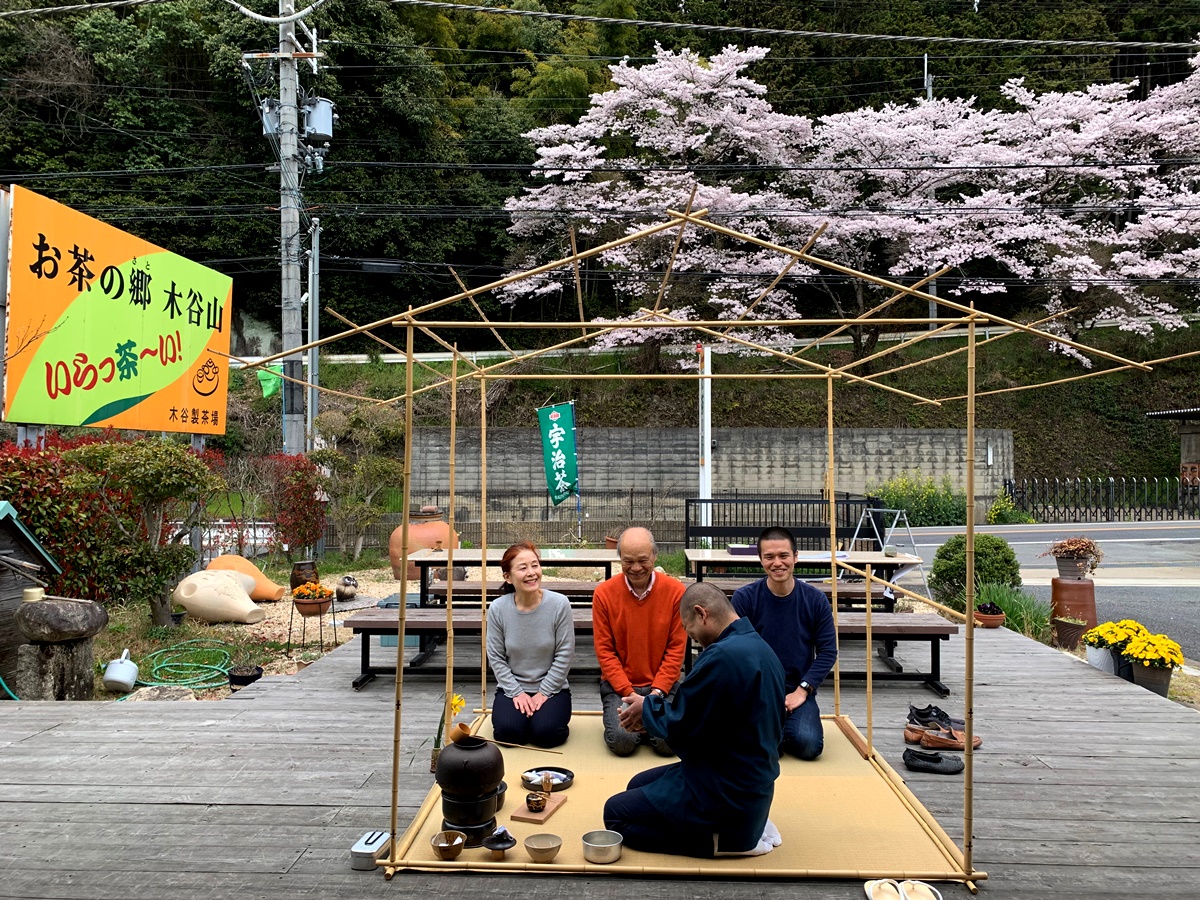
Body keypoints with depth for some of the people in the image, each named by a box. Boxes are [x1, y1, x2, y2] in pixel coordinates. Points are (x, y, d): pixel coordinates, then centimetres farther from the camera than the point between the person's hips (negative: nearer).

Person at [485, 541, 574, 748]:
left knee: (545, 733, -25)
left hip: (552, 689, -1)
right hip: (512, 688, 1)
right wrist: (516, 693, -10)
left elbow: (564, 655, -9)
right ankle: (521, 715, 11)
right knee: (508, 732, -23)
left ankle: (559, 721, 11)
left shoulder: (559, 604, -13)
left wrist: (544, 693, -11)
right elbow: (496, 658, -3)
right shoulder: (498, 609, -9)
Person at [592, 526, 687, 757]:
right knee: (622, 740, -23)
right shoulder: (604, 593, -6)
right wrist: (630, 694, -13)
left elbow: (676, 648, -3)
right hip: (618, 686, 0)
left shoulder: (675, 590, -6)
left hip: (662, 687, 0)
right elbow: (604, 651, -5)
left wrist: (656, 693, -12)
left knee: (669, 742, -21)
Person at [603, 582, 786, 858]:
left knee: (615, 814, 0)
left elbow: (679, 726, -21)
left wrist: (647, 707, -1)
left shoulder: (722, 656, -27)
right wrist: (655, 708, 7)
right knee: (638, 785, 23)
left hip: (726, 792, -10)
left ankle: (724, 841, -4)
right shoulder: (759, 647, 5)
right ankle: (746, 825, 12)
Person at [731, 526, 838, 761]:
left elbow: (828, 651, 0)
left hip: (798, 691, 1)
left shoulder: (816, 600, -1)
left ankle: (779, 730, 10)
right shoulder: (744, 598, -6)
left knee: (809, 746, -25)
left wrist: (801, 691, -10)